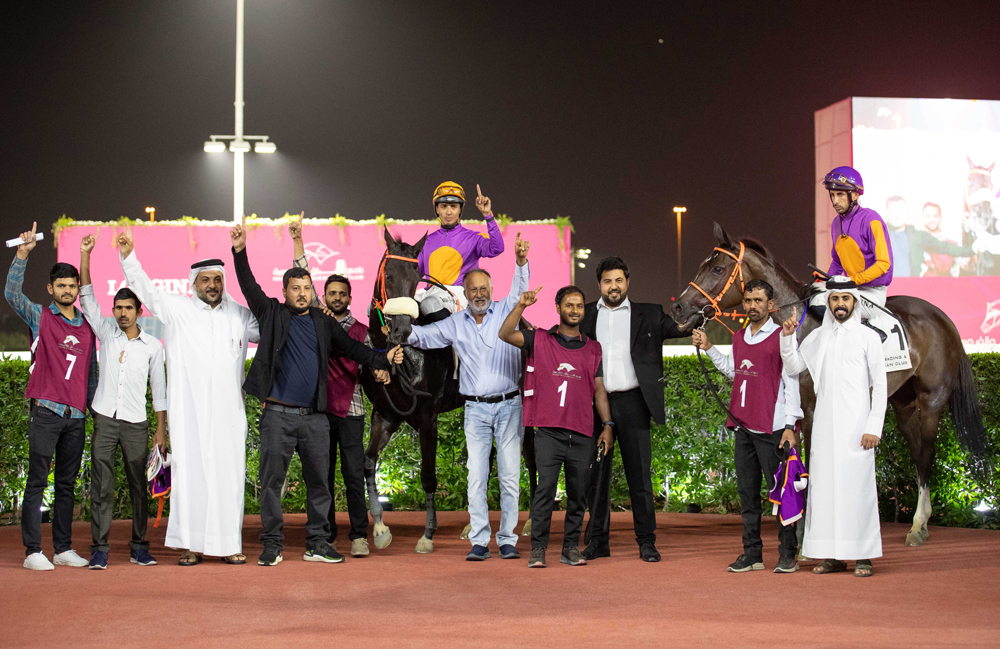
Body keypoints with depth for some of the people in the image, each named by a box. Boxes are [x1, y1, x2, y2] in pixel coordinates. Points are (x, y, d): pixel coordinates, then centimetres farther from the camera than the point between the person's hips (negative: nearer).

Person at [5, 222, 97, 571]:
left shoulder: (87, 327, 14)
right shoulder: (40, 317, 4)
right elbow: (12, 293, -12)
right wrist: (23, 253, -21)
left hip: (77, 416, 4)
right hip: (46, 412, -4)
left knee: (67, 484, 9)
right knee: (37, 481, -4)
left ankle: (64, 549, 14)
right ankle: (33, 551, -2)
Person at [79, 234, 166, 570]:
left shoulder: (152, 346, 5)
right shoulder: (106, 333, 7)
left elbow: (159, 389, 8)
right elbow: (87, 297, 2)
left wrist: (161, 428, 4)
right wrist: (85, 255, -6)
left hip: (136, 424, 0)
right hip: (105, 419, 0)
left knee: (138, 487, 4)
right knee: (101, 486, -4)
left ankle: (139, 547, 13)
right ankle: (99, 548, -1)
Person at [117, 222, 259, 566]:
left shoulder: (241, 315, 14)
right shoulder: (176, 309, 7)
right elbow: (145, 289, 0)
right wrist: (128, 255, -12)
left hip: (228, 412, 2)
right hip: (188, 411, -2)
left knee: (229, 475, 1)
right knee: (189, 472, -3)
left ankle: (228, 544, 7)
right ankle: (190, 545, 2)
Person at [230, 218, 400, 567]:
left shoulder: (324, 323, 13)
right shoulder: (273, 314, 6)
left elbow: (352, 349, 11)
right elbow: (249, 287, -3)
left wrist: (383, 359, -3)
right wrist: (239, 252, -15)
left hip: (315, 417, 3)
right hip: (278, 416, -3)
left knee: (319, 482, 5)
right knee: (272, 481, 0)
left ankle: (317, 544, 14)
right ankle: (272, 545, 8)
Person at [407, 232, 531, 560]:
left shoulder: (505, 311, 4)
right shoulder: (455, 324, 9)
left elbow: (519, 290, -11)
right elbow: (425, 335, 9)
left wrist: (521, 261, -29)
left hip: (508, 406, -1)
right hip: (475, 408, 1)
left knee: (509, 475, -1)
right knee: (476, 477, -2)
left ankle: (507, 540, 6)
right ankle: (479, 541, 2)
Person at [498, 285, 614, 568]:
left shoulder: (593, 348, 15)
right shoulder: (540, 340, 7)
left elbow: (599, 389, 15)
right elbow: (505, 335, -7)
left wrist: (607, 425, 8)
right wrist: (521, 305, -19)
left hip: (582, 434, 3)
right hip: (548, 431, -3)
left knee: (579, 493, 5)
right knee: (545, 487, -11)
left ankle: (571, 547, 14)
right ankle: (538, 548, -6)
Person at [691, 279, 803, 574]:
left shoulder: (781, 337, -6)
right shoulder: (739, 337, 13)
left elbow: (791, 383, -7)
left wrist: (790, 425, -13)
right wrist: (708, 348, 19)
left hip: (771, 428, -7)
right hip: (742, 426, 7)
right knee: (746, 491, 9)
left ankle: (787, 554, 5)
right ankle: (752, 553, 15)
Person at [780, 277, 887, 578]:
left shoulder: (868, 337, 1)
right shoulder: (817, 337, 13)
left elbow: (880, 386, -2)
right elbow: (793, 367, 17)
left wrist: (874, 428, -9)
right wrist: (787, 336, 1)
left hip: (856, 425, -4)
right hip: (824, 424, 4)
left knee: (858, 486, -4)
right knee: (824, 486, 4)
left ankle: (863, 555, 2)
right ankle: (832, 555, 12)